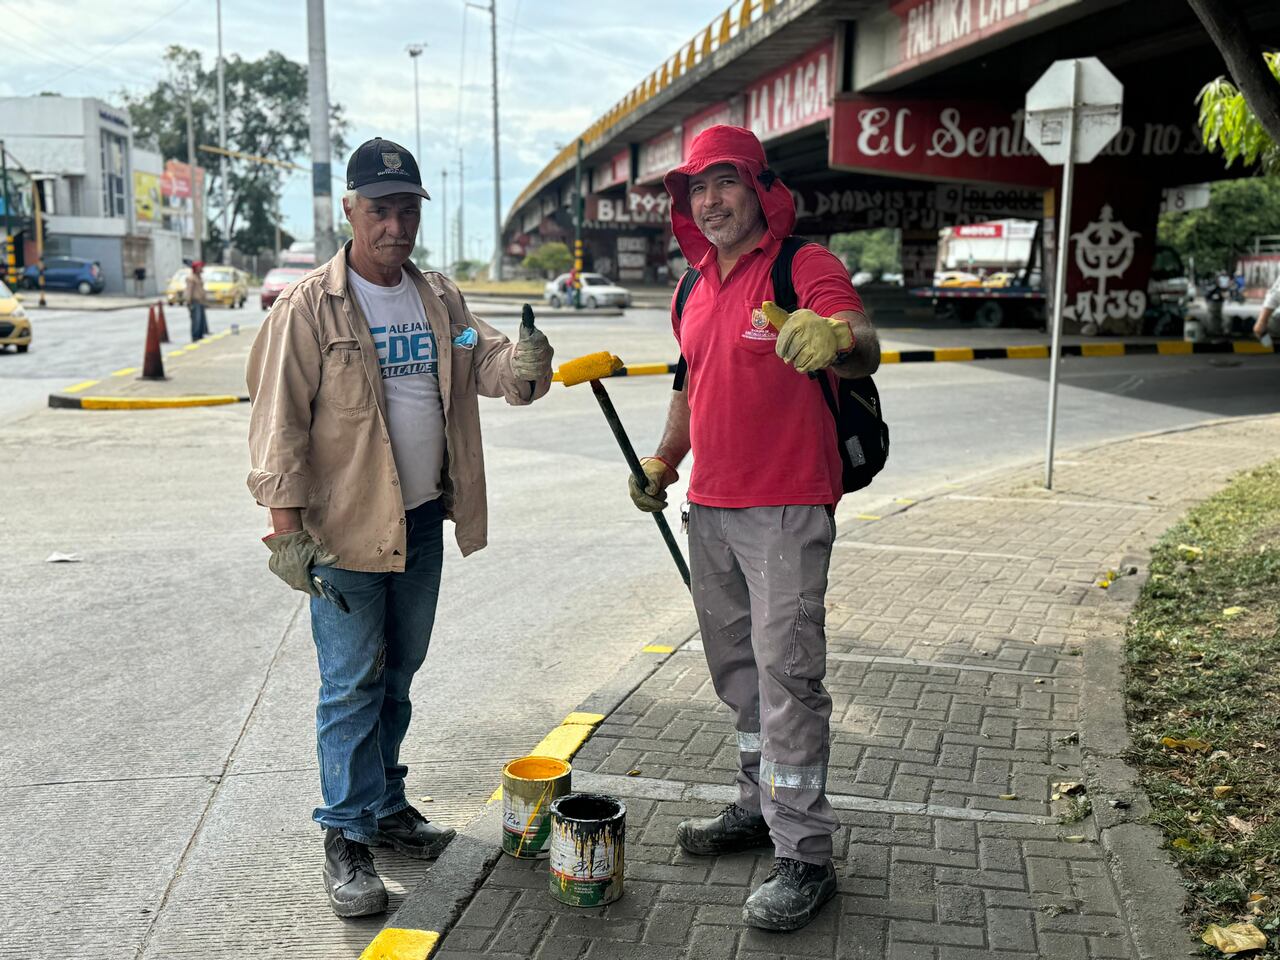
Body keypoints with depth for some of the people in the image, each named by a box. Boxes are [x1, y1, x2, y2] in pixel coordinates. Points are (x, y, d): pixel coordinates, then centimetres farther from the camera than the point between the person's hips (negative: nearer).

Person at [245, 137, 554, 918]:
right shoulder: (309, 309, -10)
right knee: (353, 685, 0)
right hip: (345, 529, -6)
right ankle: (347, 839, 12)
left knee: (399, 672, 17)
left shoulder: (439, 299, 8)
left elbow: (486, 363, 4)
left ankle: (386, 805, 33)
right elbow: (279, 421, -12)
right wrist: (287, 530, -17)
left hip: (423, 520, 6)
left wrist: (524, 362, -21)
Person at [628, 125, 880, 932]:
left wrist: (835, 337, -50)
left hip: (786, 509, -8)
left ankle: (806, 857, 1)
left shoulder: (807, 266, -10)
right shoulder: (698, 290, 14)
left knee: (787, 674, -8)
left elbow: (862, 350, -27)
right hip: (709, 508, 8)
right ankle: (759, 806, 33)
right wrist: (664, 461, 18)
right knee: (737, 669, 17)